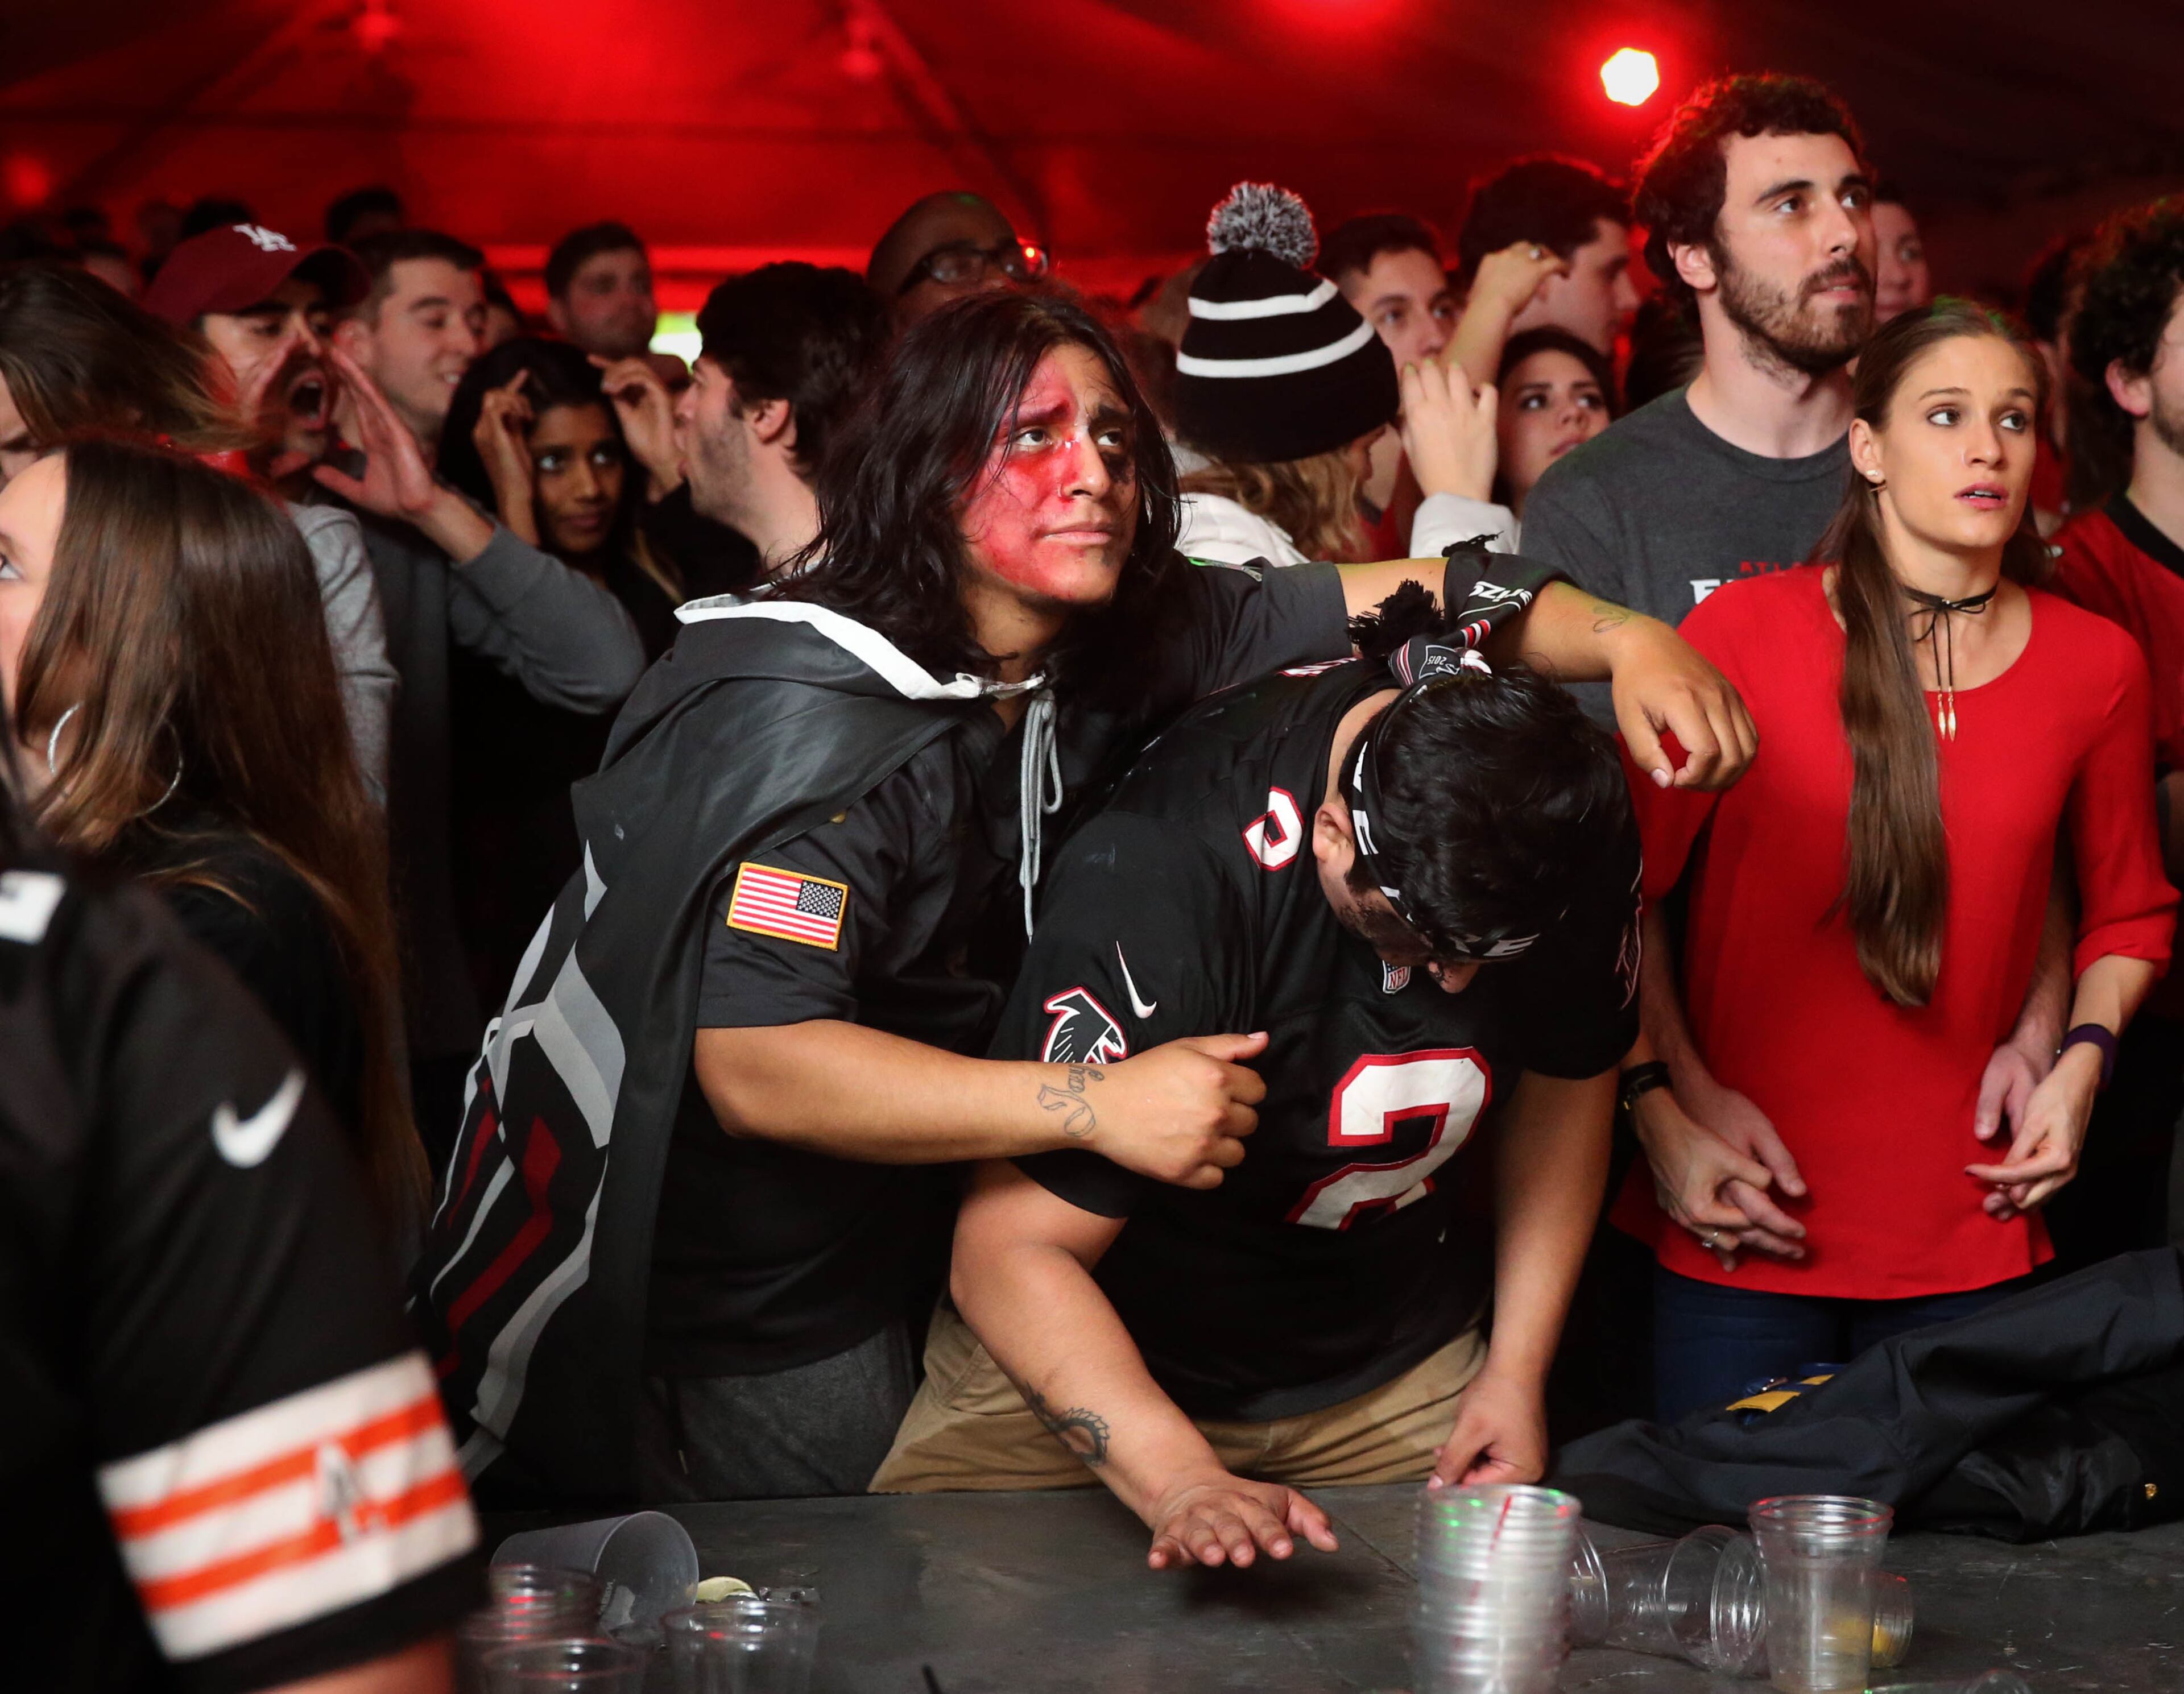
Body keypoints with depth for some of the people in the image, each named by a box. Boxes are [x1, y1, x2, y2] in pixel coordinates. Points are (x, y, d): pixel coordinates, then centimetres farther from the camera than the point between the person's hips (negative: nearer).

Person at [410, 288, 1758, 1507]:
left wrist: (1629, 639, -14)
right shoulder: (822, 720, -28)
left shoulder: (1124, 639, -6)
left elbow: (1394, 597, 1)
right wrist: (1098, 1104, -39)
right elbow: (754, 1065, -35)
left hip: (885, 1258, 7)